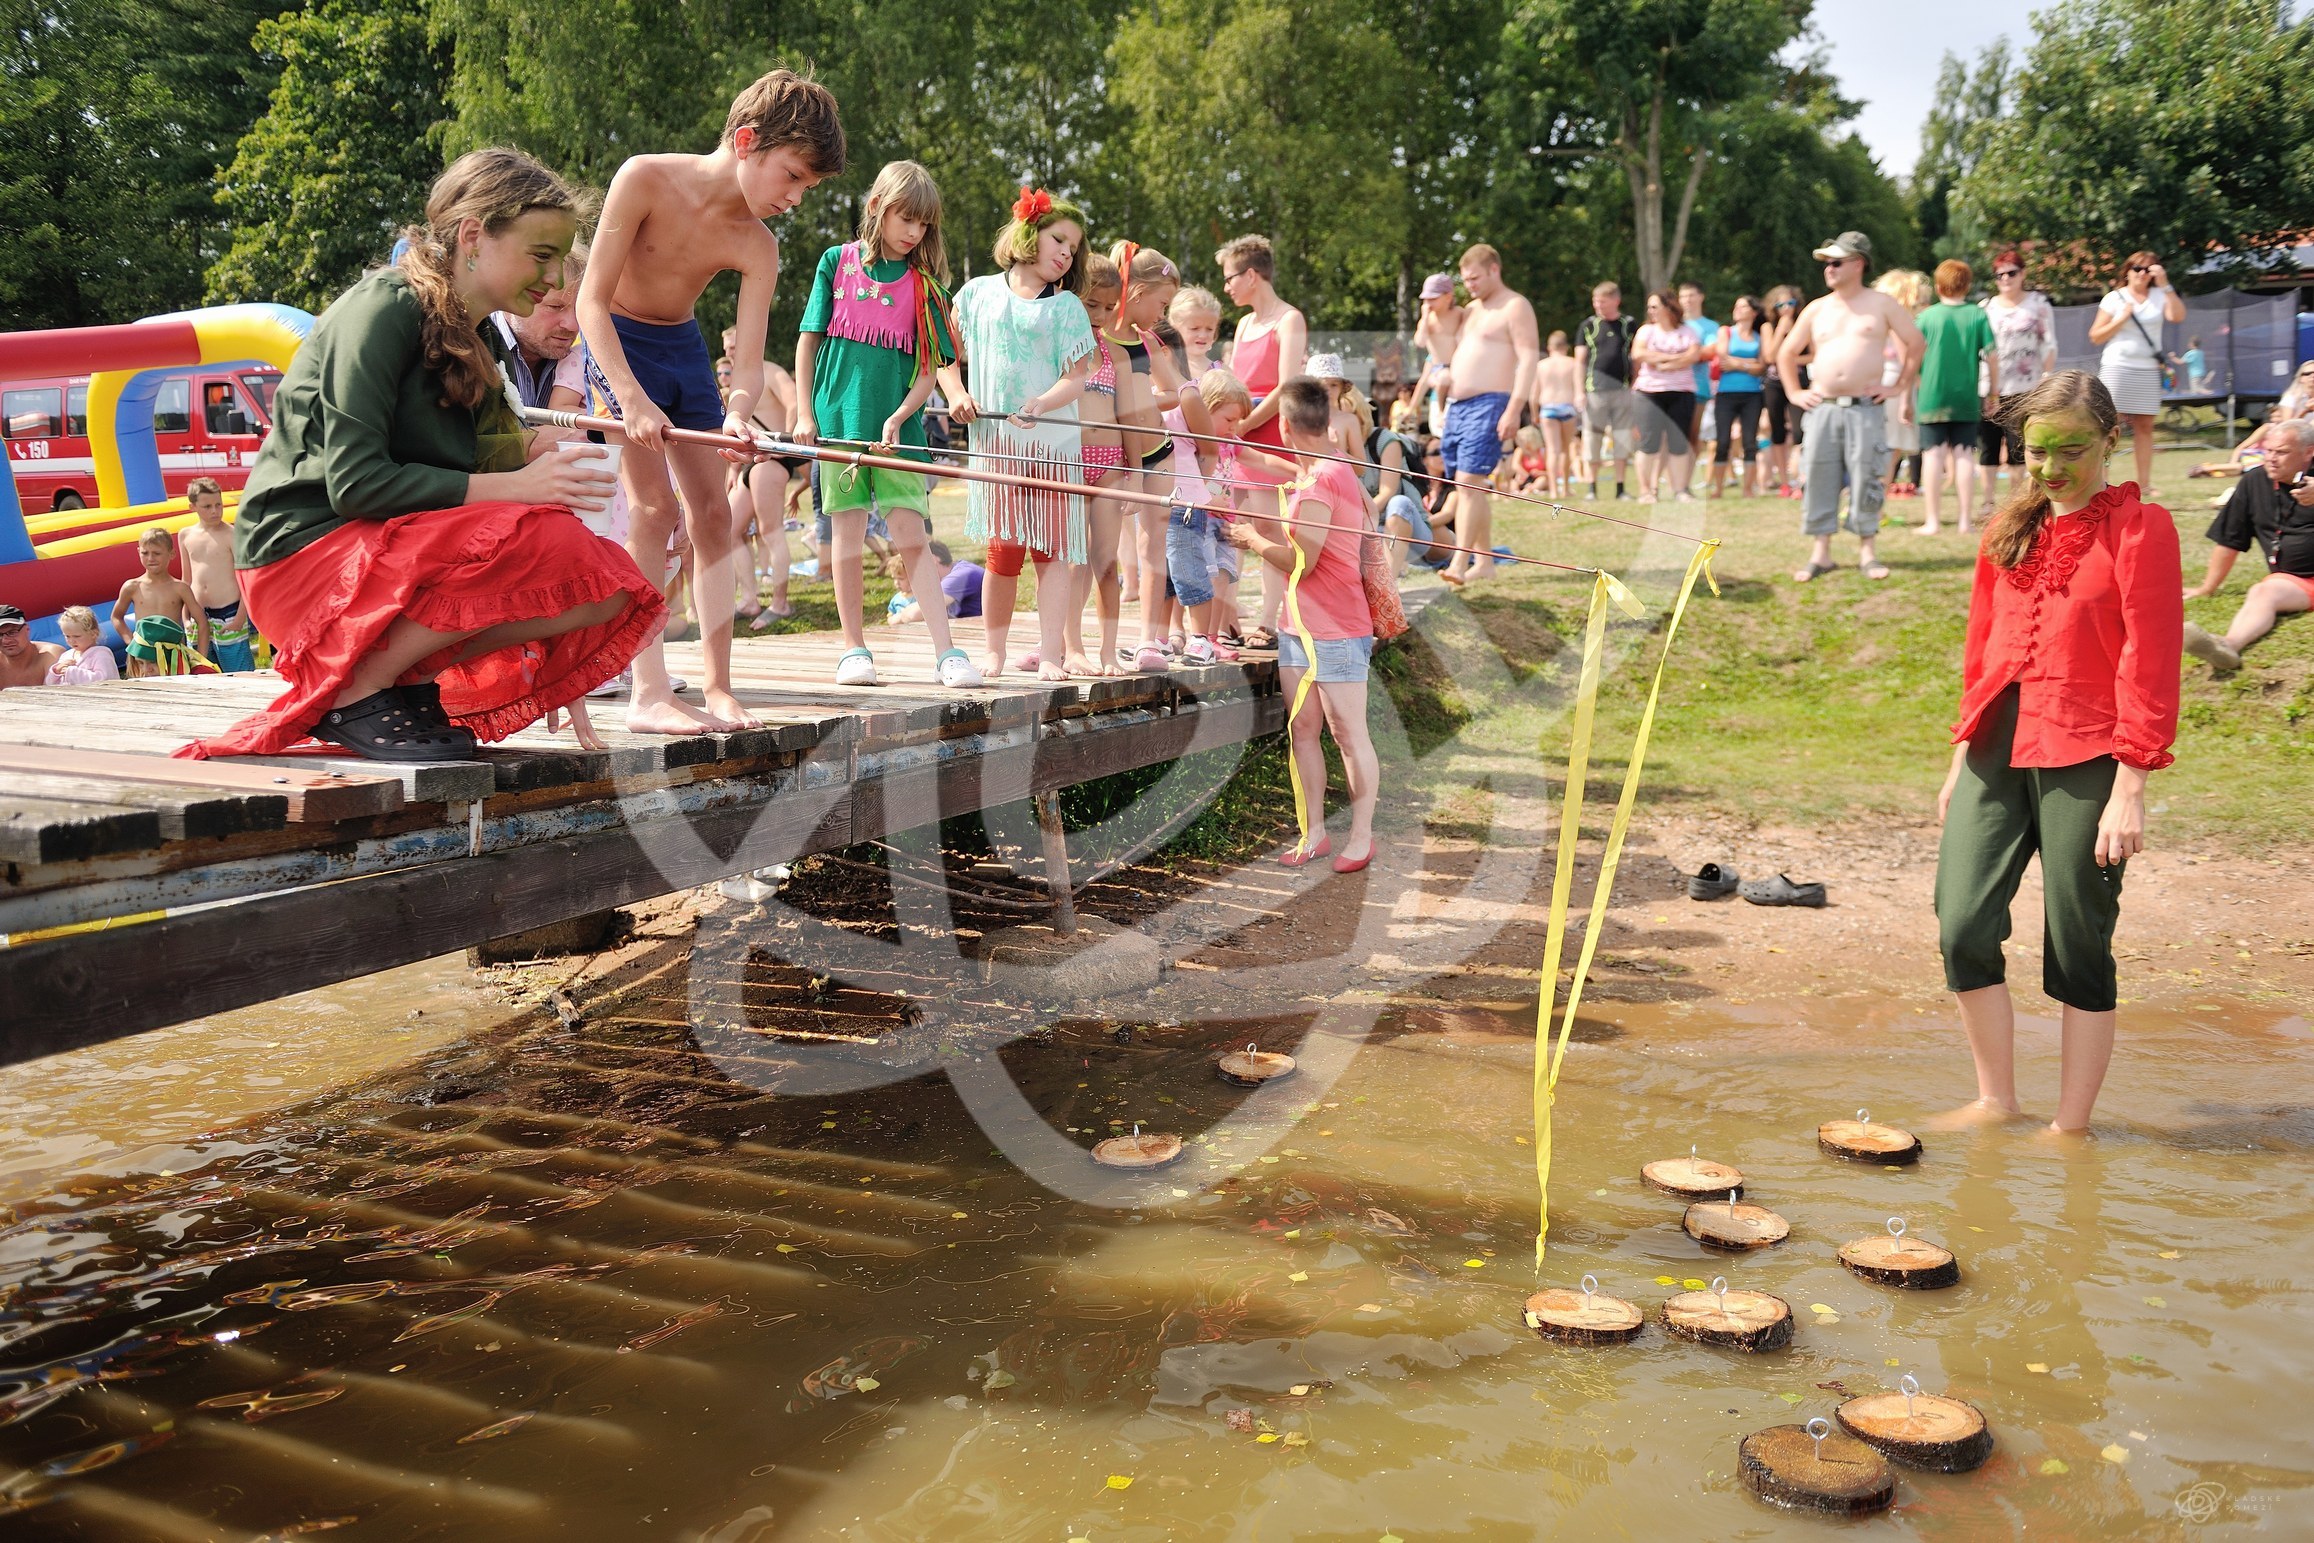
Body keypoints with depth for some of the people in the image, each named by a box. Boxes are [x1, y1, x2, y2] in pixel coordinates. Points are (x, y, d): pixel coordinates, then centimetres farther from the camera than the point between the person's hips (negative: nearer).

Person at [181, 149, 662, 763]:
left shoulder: (480, 343, 14)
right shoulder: (384, 308, -12)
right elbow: (355, 482, -21)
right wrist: (516, 487, -22)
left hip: (396, 560, 8)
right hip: (304, 553, -8)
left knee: (611, 592, -10)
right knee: (547, 542, -30)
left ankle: (411, 684, -6)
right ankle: (355, 694, -16)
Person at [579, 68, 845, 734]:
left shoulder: (757, 247, -12)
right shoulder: (646, 179, -24)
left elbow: (748, 365, -16)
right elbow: (592, 301, -24)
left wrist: (736, 415, -39)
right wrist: (632, 399, -35)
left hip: (683, 348, 5)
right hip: (616, 344, -5)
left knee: (712, 511, 0)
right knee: (656, 505, -18)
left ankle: (718, 687, 8)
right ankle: (648, 694, -17)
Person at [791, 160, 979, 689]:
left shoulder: (924, 282, 5)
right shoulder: (838, 262, 5)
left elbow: (931, 368, 3)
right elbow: (808, 340, 7)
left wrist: (898, 419, -11)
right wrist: (805, 414, 0)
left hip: (899, 427, 0)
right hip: (839, 420, 0)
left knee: (911, 536, -4)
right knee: (847, 535, 3)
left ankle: (946, 652, -5)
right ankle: (854, 648, 12)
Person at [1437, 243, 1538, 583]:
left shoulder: (1515, 307, -4)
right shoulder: (1471, 310, 23)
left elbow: (1529, 358, -14)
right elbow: (1448, 352, 32)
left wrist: (1515, 409, -22)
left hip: (1489, 404, -9)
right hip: (1457, 406, 9)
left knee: (1469, 482, -18)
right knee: (1468, 487, 8)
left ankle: (1460, 564, -21)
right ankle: (1484, 563, 14)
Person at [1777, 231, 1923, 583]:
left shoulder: (1881, 304, 4)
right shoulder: (1817, 309, 12)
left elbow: (1915, 343, 9)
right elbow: (1786, 354, 20)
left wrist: (1899, 386, 2)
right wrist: (1794, 393, 10)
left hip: (1865, 409, -2)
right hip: (1822, 409, 2)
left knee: (1866, 480, -2)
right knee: (1819, 480, 0)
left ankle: (1866, 552, 7)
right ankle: (1819, 554, 6)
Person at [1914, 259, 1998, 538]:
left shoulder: (1927, 316, -2)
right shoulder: (1978, 315, 1)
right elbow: (1993, 357, -2)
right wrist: (1991, 395, 9)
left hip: (1932, 398, -1)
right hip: (1967, 398, 1)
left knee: (1933, 455, 0)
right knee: (1964, 455, 5)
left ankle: (1933, 520, 0)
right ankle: (1964, 520, 6)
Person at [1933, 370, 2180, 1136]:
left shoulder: (2139, 528, -3)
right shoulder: (2009, 529, 14)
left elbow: (2149, 665, -8)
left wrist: (2130, 786, -13)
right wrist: (1962, 757, 15)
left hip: (2082, 761, -5)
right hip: (1997, 755, 5)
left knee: (2078, 953, 2)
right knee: (1963, 933, -3)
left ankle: (2069, 1128, 15)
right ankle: (1996, 1101, 16)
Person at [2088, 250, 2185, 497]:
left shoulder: (2159, 296, 9)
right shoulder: (2114, 298, 3)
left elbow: (2178, 316, -10)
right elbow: (2095, 337, 1)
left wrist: (2165, 285, -13)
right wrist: (2122, 318, -10)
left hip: (2148, 370, 3)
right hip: (2117, 367, -3)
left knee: (2144, 426, 4)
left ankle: (2144, 483, 7)